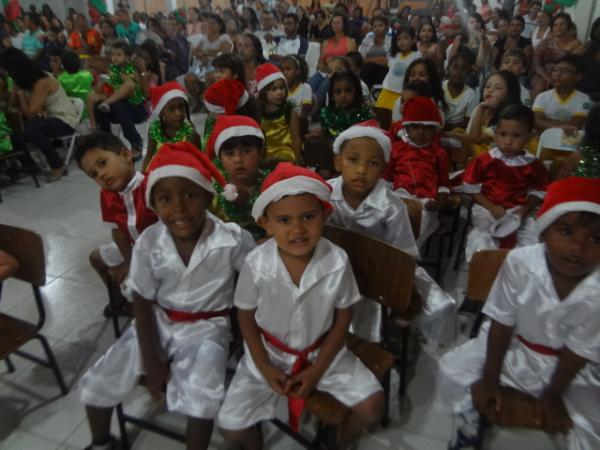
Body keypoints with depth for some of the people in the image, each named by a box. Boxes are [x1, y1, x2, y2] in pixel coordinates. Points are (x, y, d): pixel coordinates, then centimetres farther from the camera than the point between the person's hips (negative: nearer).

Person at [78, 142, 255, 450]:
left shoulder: (232, 240, -23)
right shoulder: (148, 243, -14)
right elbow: (143, 304, -5)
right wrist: (152, 362, -7)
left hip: (207, 327, -3)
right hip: (157, 323, 4)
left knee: (200, 399, -27)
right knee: (96, 383, 3)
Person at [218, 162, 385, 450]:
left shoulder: (337, 262, -22)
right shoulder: (256, 264, -22)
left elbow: (343, 317, -8)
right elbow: (246, 316, -6)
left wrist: (317, 370, -10)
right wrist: (264, 367, -9)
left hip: (323, 352, 1)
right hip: (269, 354, 0)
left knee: (372, 406, -8)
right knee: (230, 426, -7)